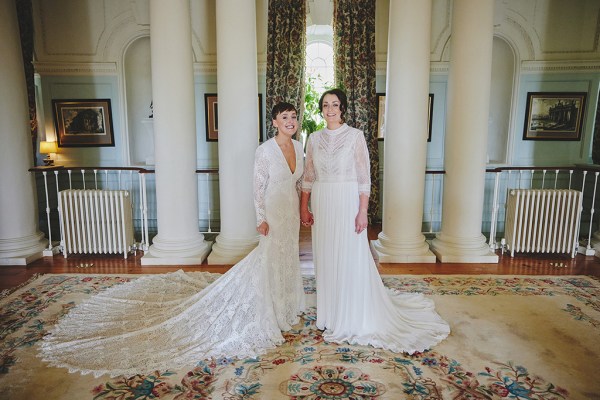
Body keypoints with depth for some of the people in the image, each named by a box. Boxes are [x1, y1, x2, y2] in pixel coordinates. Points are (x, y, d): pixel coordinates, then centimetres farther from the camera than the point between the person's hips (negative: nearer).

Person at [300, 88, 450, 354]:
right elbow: (308, 176, 9)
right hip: (321, 204, 4)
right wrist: (304, 207, 4)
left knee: (350, 260, 2)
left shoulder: (355, 136, -5)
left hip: (347, 203, -4)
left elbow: (364, 177, -7)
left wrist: (362, 211, -13)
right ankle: (329, 314, 28)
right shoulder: (314, 138, 7)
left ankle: (353, 318, 19)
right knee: (325, 259, 11)